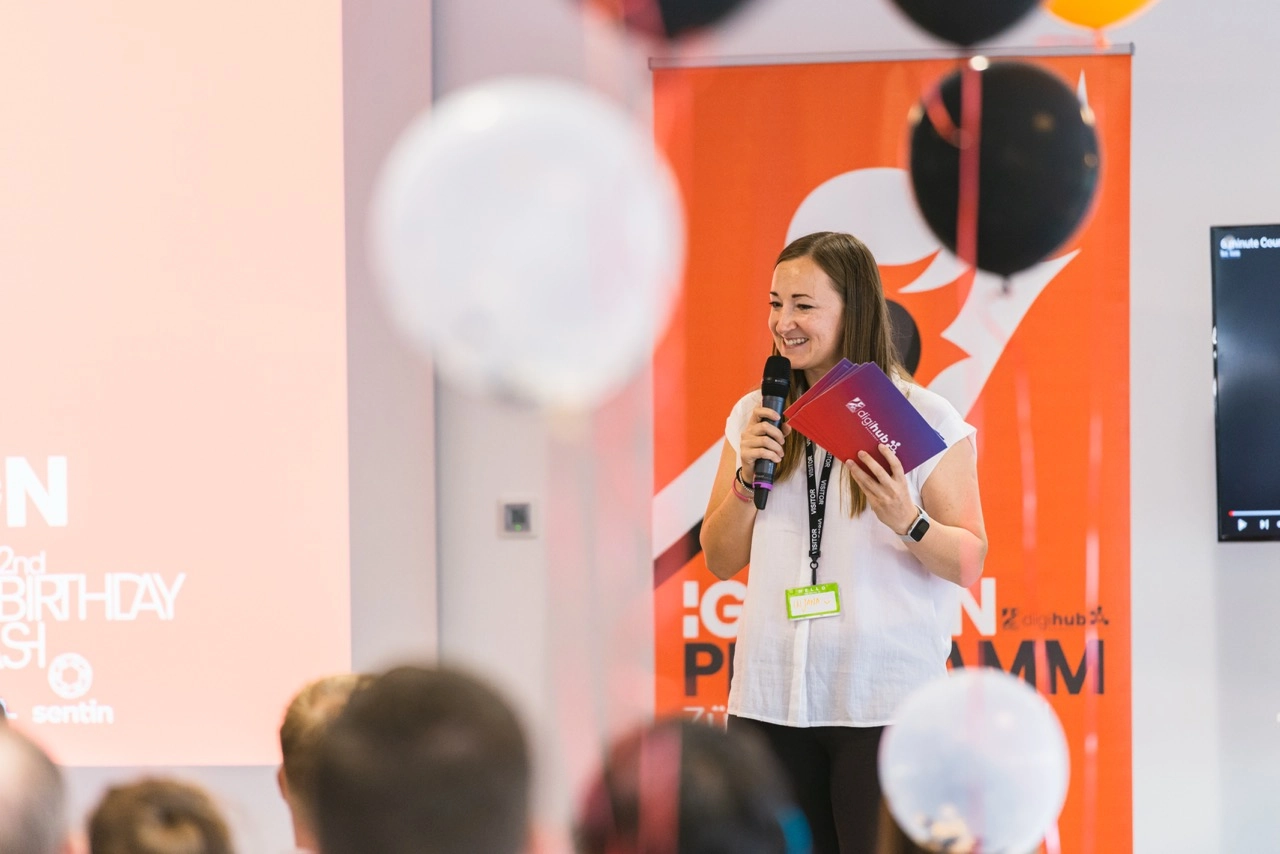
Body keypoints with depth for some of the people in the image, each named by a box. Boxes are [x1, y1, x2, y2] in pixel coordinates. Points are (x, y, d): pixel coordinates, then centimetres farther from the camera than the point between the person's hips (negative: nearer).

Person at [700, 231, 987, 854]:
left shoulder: (925, 420, -1)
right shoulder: (754, 418, 11)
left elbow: (970, 564, -1)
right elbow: (721, 562, 12)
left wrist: (907, 521, -19)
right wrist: (746, 478, -3)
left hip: (884, 703, -4)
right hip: (771, 700, 4)